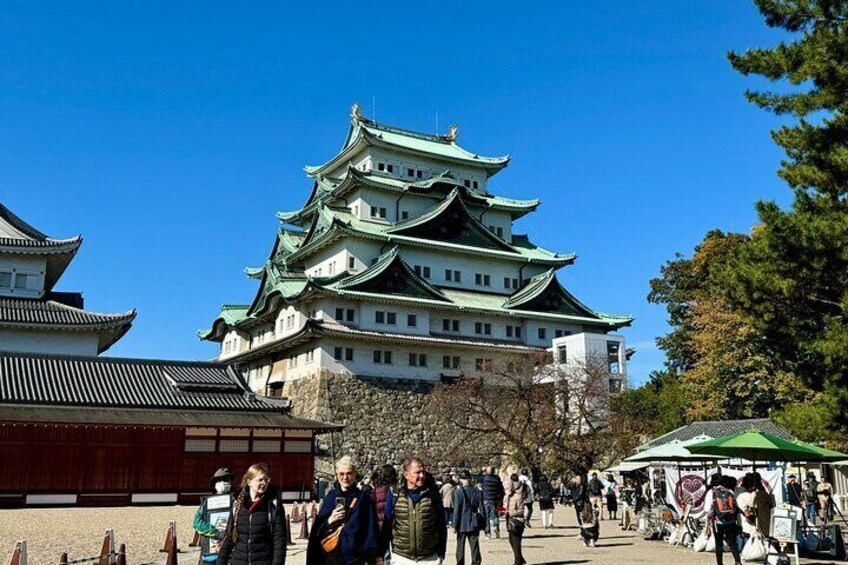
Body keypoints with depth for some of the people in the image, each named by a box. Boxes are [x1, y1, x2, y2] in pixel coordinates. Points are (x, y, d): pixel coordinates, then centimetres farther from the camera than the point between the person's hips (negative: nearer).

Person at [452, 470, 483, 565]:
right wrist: (482, 524, 8)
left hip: (462, 525, -2)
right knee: (474, 547, 8)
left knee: (460, 547, 10)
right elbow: (481, 509, 1)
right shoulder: (477, 492, -1)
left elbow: (456, 509, -12)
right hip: (474, 525, 3)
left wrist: (454, 525, -6)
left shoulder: (458, 492, -12)